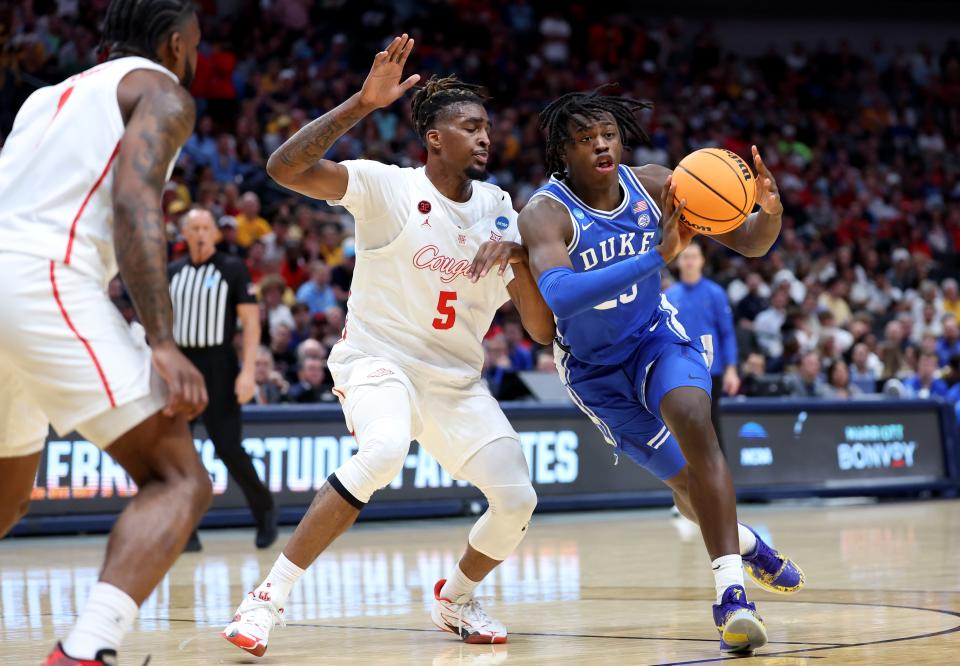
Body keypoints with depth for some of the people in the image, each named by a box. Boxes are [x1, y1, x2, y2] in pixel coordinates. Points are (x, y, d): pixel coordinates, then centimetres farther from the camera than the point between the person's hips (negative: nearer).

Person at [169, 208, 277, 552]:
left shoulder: (233, 269, -2)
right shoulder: (173, 272, 11)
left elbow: (251, 321, -6)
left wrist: (248, 371, -15)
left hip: (218, 366, -4)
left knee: (228, 447, -6)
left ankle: (264, 508, 19)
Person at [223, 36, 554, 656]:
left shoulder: (498, 210, 4)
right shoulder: (387, 187, -11)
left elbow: (544, 330, 0)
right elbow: (285, 168, -27)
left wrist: (518, 257, -18)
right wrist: (362, 103, -33)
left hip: (458, 380, 5)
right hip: (379, 358, -5)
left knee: (518, 499, -8)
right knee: (385, 449, -36)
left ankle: (455, 597, 24)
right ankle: (270, 597, -27)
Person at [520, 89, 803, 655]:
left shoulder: (653, 185, -13)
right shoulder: (546, 214, -25)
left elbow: (749, 244, -9)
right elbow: (558, 294, -45)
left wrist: (770, 212, -34)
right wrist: (656, 256, -52)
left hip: (657, 336, 2)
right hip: (595, 367, -1)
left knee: (694, 422, -29)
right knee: (686, 479, 1)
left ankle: (731, 591, -30)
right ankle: (744, 543, 37)